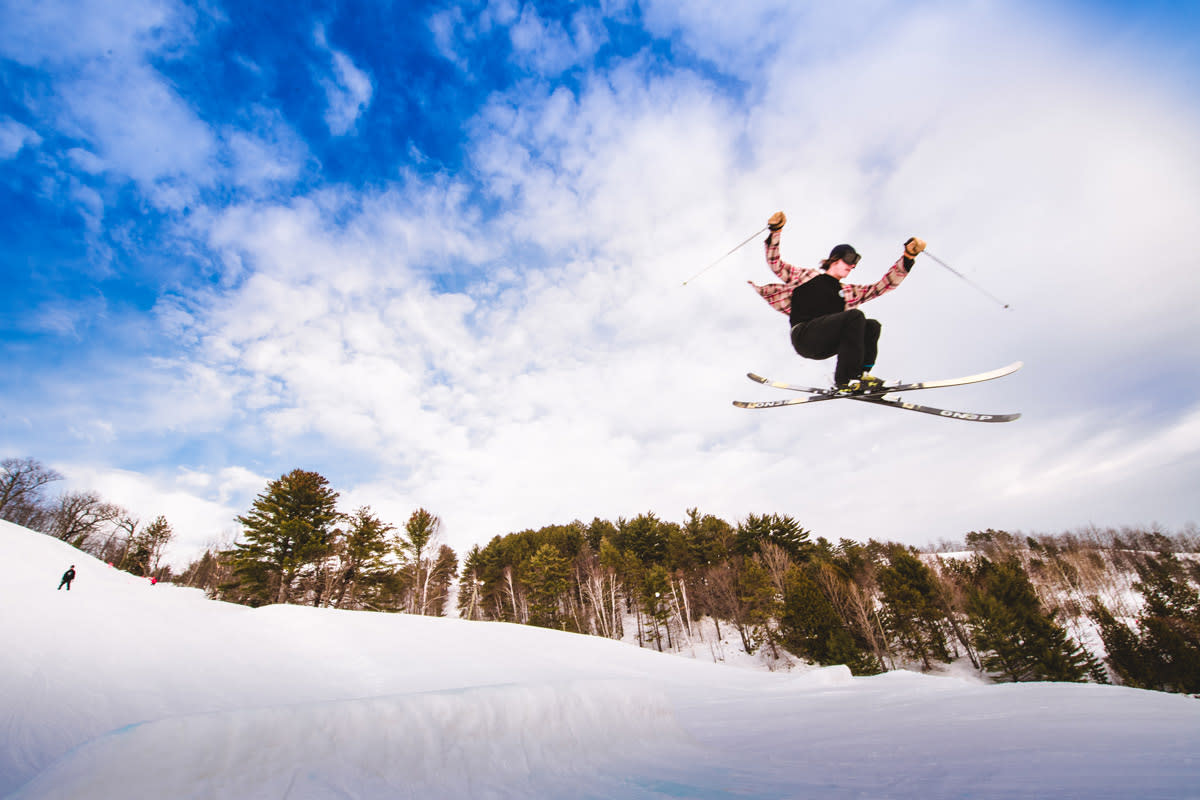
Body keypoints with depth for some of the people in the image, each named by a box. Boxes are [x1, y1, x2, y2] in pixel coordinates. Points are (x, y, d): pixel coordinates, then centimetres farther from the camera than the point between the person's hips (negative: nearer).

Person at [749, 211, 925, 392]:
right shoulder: (806, 275, 19)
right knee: (855, 316, -24)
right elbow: (775, 264, 17)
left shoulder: (850, 292, 29)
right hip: (803, 336, -5)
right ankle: (846, 380, -28)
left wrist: (908, 256, 16)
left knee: (872, 325, -13)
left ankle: (862, 374, -19)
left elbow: (886, 284, 25)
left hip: (823, 348, 5)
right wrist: (775, 231, 7)